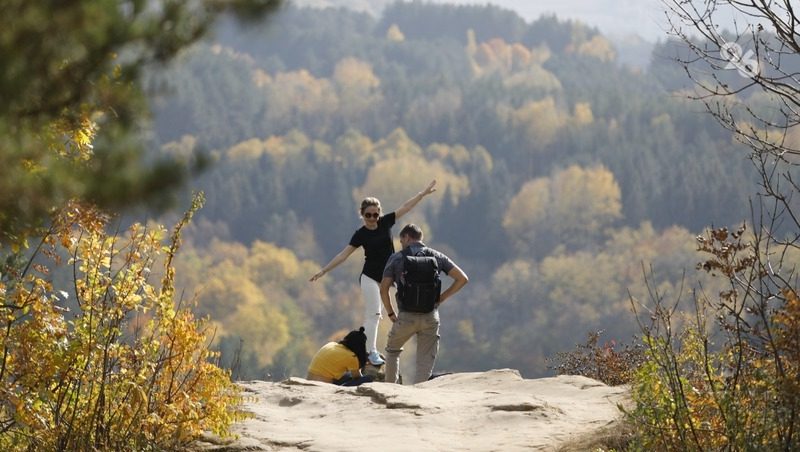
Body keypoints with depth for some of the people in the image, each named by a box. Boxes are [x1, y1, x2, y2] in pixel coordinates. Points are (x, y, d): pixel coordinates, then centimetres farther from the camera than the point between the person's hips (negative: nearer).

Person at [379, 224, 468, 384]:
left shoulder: (396, 258, 2)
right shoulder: (436, 256, 7)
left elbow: (384, 288, -4)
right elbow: (462, 278, 2)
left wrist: (390, 313, 7)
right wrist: (442, 298, 9)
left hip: (406, 316, -1)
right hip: (431, 316, 1)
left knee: (392, 350, 25)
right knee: (426, 362, 6)